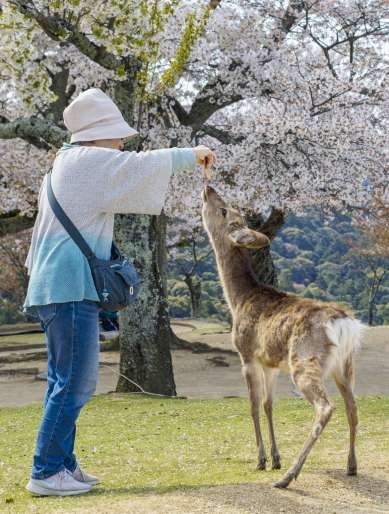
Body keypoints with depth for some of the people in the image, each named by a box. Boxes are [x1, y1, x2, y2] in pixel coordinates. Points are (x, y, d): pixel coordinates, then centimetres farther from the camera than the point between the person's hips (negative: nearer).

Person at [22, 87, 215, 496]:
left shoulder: (65, 163, 20)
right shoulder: (90, 160, -9)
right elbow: (147, 164, -9)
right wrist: (192, 154, 6)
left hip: (53, 286, 10)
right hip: (72, 287, -10)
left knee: (64, 381, 14)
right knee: (75, 383, -8)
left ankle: (61, 465, 19)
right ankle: (46, 472, -6)